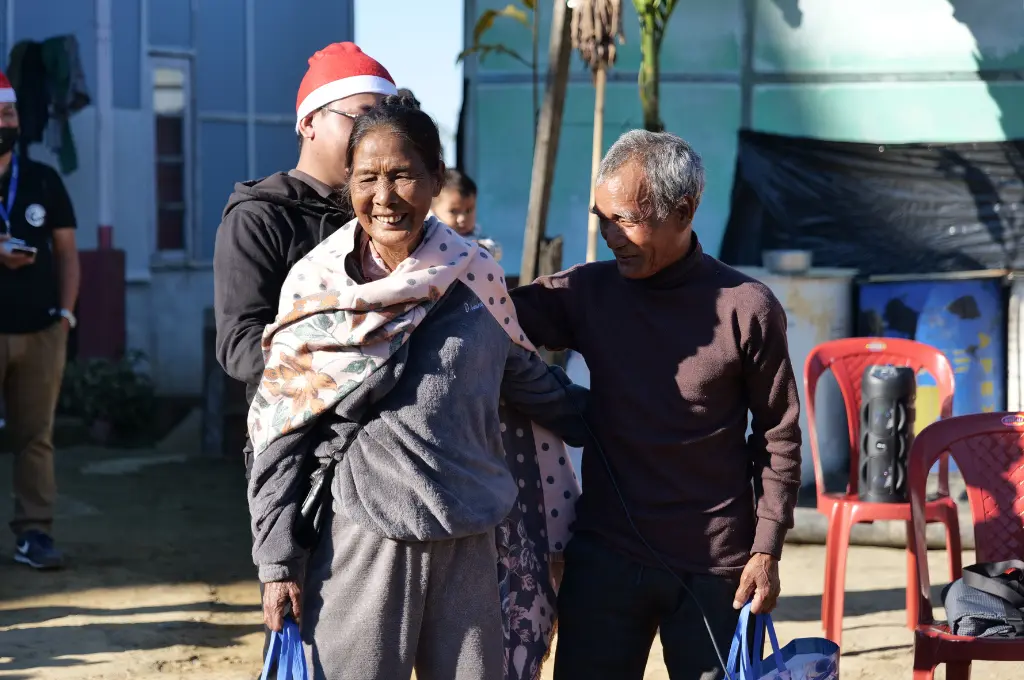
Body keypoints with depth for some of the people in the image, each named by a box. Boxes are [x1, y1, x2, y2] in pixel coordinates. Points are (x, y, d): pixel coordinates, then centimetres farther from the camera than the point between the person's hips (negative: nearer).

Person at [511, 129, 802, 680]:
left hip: (715, 566, -2)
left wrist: (767, 551, -3)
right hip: (604, 555, 2)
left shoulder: (747, 308, -6)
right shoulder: (589, 293, 2)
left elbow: (778, 436, 0)